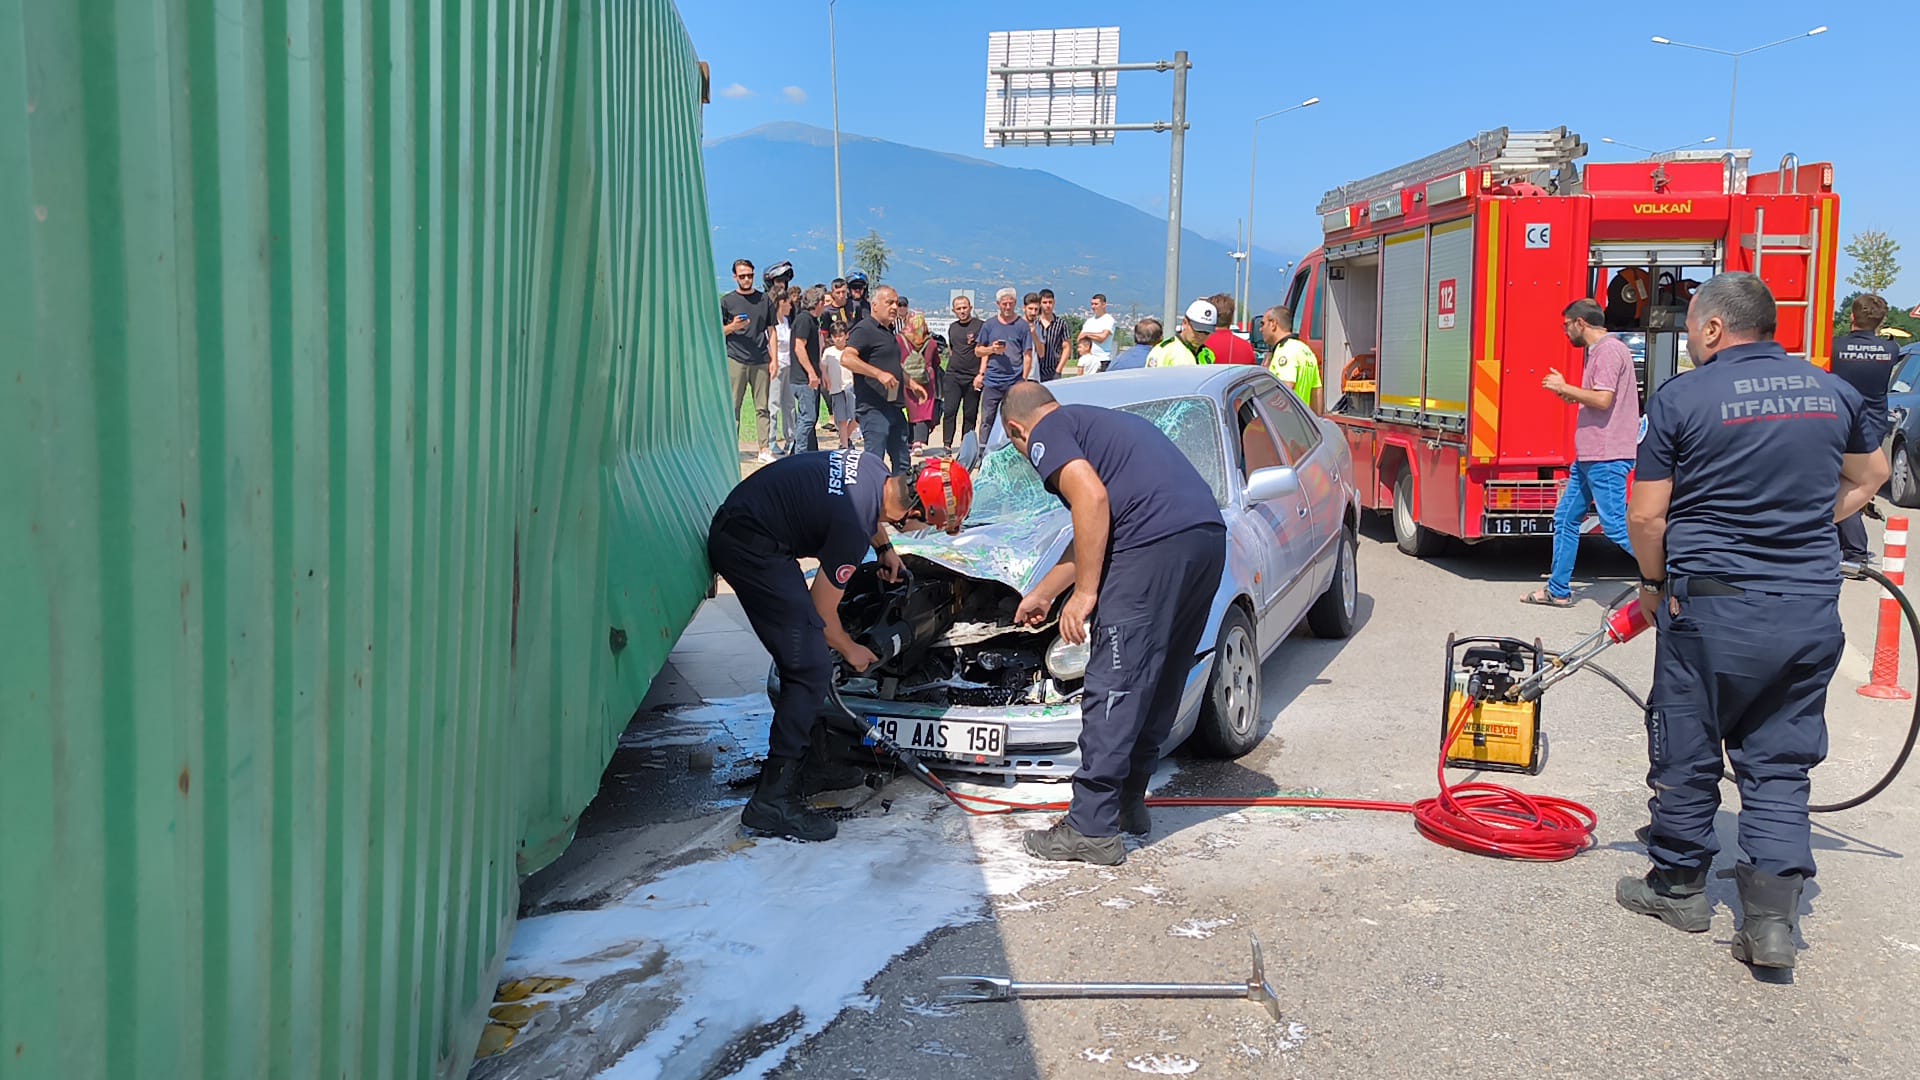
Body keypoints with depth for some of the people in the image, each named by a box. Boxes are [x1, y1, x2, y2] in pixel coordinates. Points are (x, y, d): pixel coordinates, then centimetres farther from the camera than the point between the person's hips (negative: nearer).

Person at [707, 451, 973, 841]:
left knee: (808, 662, 15)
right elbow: (824, 613, -11)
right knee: (811, 669, -12)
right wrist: (851, 651, 6)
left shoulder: (874, 469, -1)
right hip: (749, 547, -11)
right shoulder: (854, 527, -25)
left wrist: (884, 548, 25)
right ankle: (772, 802, -10)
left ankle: (810, 765, 26)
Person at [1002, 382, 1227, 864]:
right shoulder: (1102, 421, 34)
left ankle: (1093, 829, 3)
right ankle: (1129, 802, 30)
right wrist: (1042, 594, 48)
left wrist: (1085, 592, -7)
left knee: (1112, 688, -2)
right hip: (1210, 535, 9)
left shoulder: (1046, 432, 7)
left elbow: (1092, 499, -12)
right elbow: (1097, 530, 39)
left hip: (1155, 545, -9)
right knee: (1160, 683, 19)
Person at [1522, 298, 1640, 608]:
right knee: (1565, 519, 13)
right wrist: (1571, 395, 13)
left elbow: (1603, 399, -23)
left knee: (1615, 525, -9)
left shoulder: (1609, 350, -13)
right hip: (1589, 456, 11)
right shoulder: (1601, 351, 19)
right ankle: (1558, 591, 20)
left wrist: (1564, 387, -11)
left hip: (1606, 458, -11)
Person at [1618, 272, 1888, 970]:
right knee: (1780, 762, 11)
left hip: (1710, 603, -4)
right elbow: (1869, 477, 24)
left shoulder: (1680, 398, -9)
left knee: (1686, 750, 11)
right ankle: (1772, 916, 5)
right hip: (1812, 610, 5)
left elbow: (1646, 515, -9)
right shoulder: (1833, 392, 7)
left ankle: (1678, 885, 25)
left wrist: (1653, 583, 6)